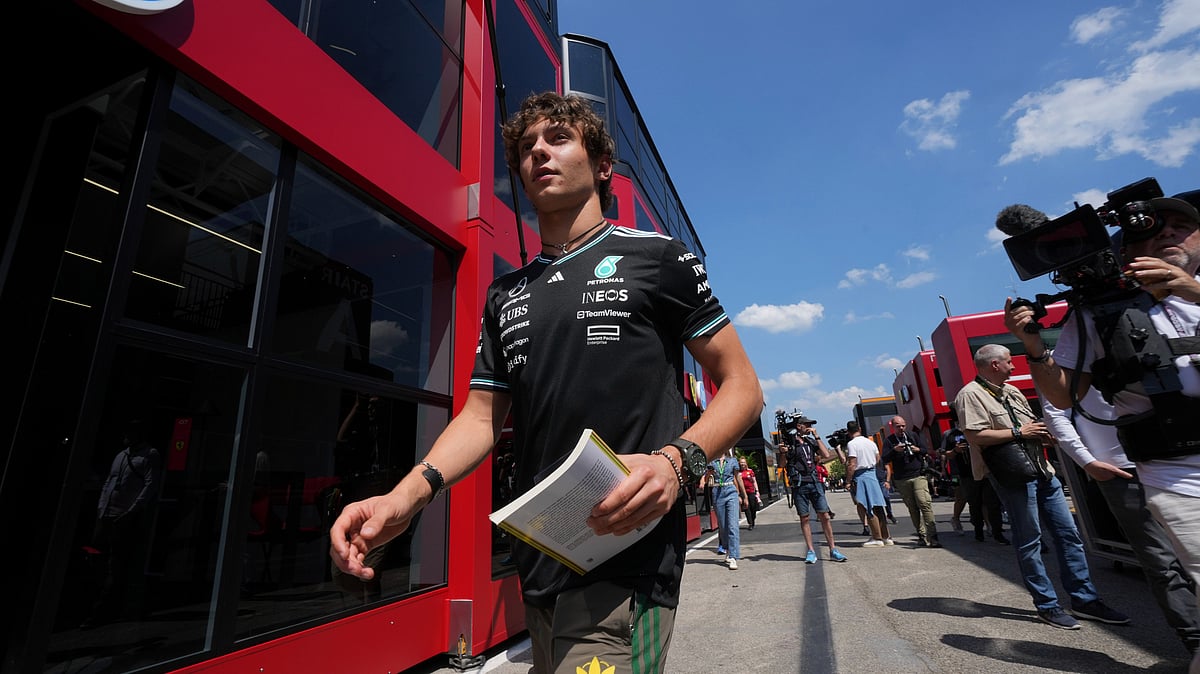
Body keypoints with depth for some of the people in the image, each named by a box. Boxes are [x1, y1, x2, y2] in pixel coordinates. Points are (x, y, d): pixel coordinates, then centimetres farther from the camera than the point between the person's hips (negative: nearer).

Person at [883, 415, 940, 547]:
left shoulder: (913, 436, 12)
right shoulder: (888, 441, 5)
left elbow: (926, 451, 15)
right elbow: (885, 459, -3)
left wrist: (918, 449, -7)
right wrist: (895, 450, -20)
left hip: (918, 476, 0)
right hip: (901, 480, 0)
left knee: (925, 503, -14)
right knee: (912, 508, 4)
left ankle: (932, 536, -12)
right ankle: (922, 536, 11)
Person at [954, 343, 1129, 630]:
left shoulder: (1012, 391, 18)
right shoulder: (971, 394, -12)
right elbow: (974, 436, -21)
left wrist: (1042, 431, 6)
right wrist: (1018, 432, -14)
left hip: (1042, 470, 9)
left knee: (1069, 534, 11)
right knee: (1029, 541, 0)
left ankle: (1085, 599, 22)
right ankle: (1047, 605, 11)